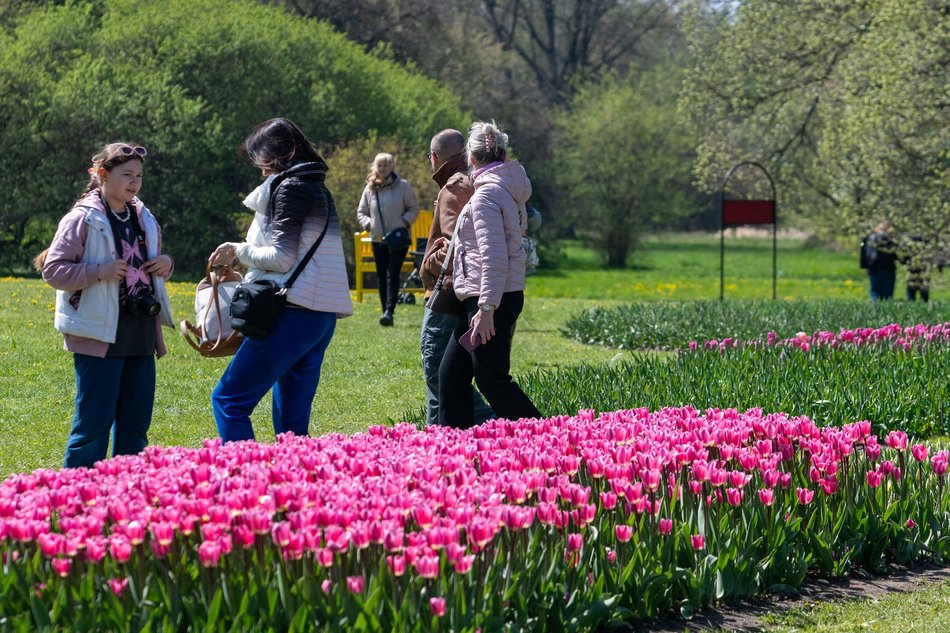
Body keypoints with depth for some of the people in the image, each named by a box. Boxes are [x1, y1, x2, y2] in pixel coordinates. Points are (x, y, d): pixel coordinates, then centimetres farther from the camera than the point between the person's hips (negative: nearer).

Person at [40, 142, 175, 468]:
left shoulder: (145, 220, 13)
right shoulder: (82, 220, -7)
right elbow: (53, 269, -9)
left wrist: (166, 264, 4)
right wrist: (100, 272, -20)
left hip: (141, 338, 7)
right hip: (100, 337, -7)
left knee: (136, 423, 10)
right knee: (94, 422, -6)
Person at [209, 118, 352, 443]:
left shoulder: (289, 188, -8)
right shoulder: (318, 188, 19)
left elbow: (281, 258, -14)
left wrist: (240, 250, 1)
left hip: (293, 315, -9)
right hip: (322, 316, 9)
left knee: (228, 401, -7)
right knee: (291, 420, 11)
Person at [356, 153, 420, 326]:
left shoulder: (402, 186, -3)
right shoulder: (370, 188, 7)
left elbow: (414, 208, 2)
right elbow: (361, 212, 15)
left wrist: (404, 222, -14)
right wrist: (368, 224, -4)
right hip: (378, 240, 4)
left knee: (392, 275, -15)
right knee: (382, 277, 7)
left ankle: (389, 311, -22)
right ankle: (385, 311, 13)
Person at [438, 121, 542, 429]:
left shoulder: (485, 195, -15)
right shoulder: (510, 191, 14)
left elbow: (494, 256, -22)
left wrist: (486, 308, -26)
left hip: (489, 299, -10)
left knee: (492, 380, -5)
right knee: (451, 374, 12)